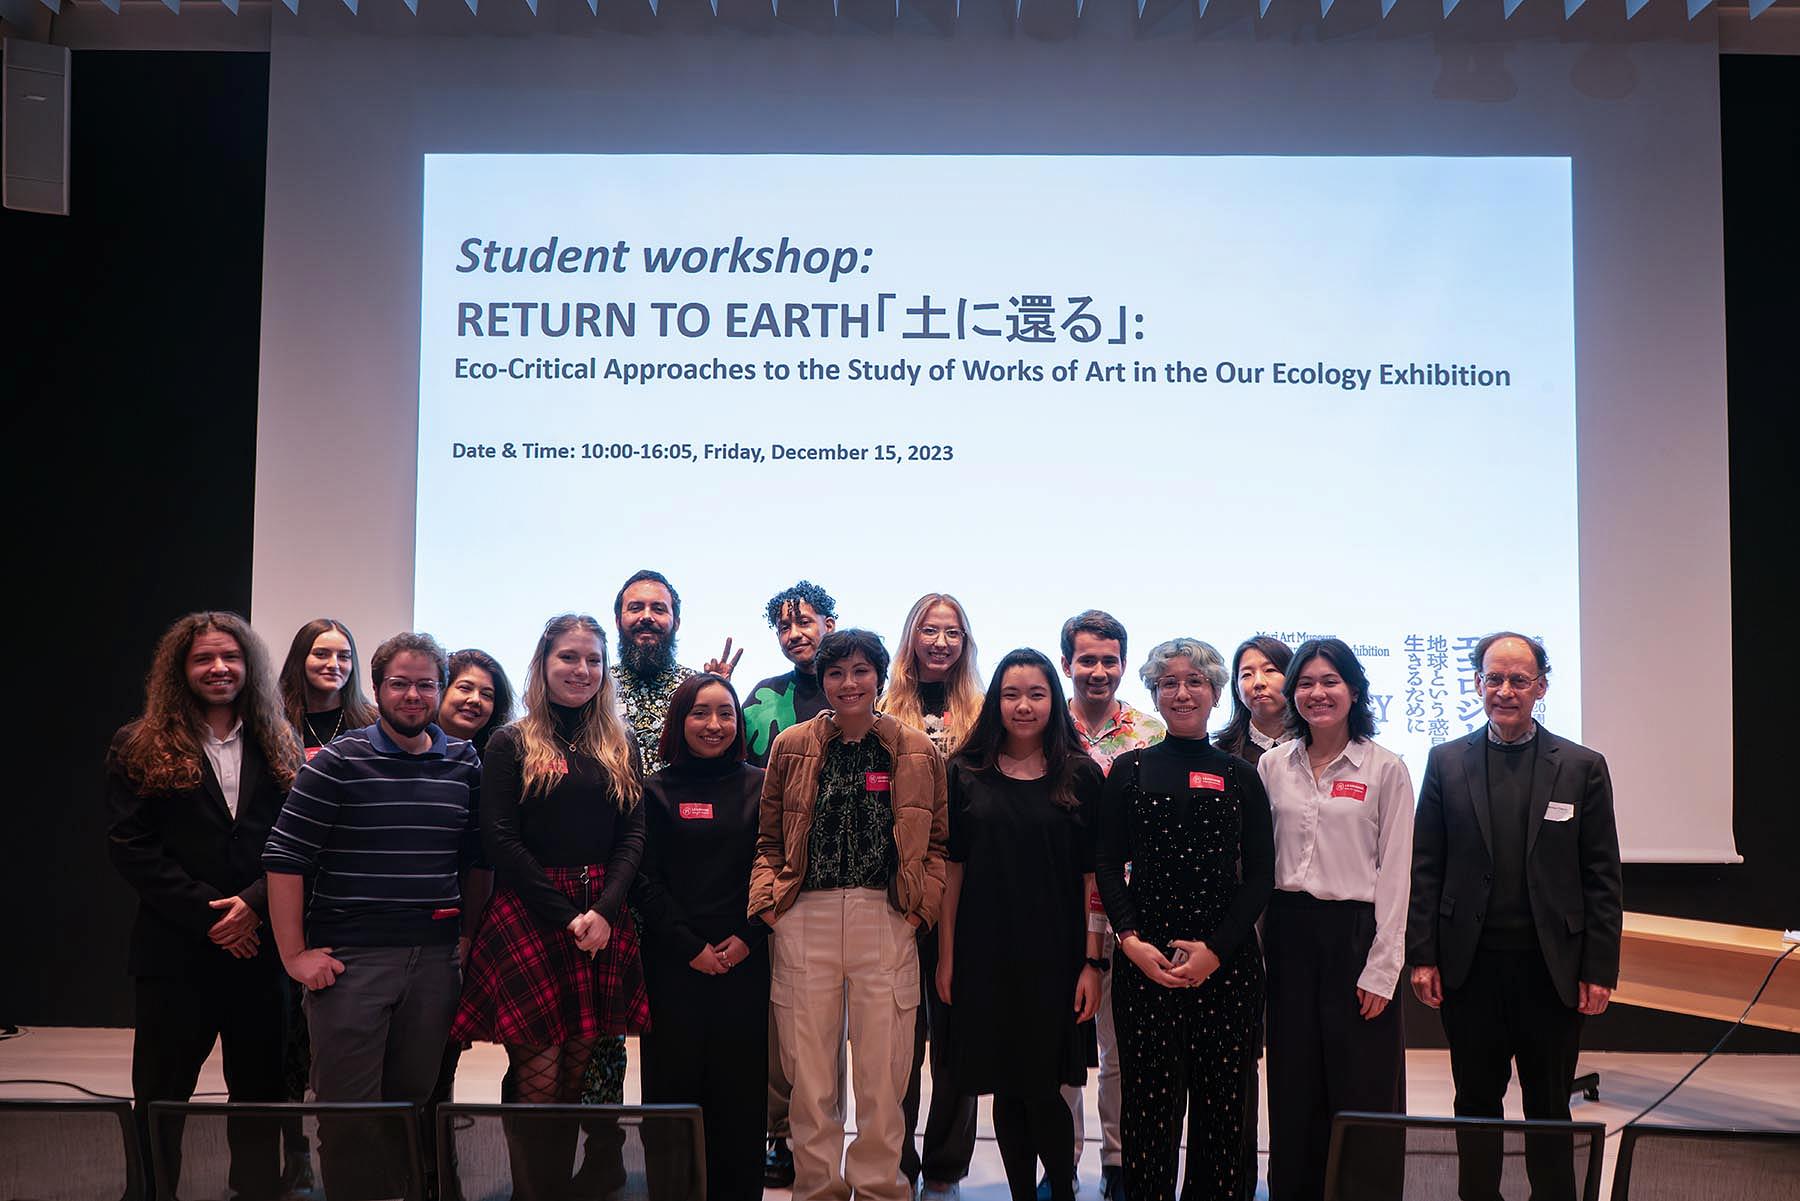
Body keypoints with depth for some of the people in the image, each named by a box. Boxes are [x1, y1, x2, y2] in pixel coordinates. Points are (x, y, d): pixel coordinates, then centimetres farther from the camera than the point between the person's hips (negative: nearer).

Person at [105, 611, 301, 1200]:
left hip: (261, 947, 2)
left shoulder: (279, 747, 9)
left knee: (261, 1092, 8)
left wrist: (254, 904, -13)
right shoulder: (139, 748, 3)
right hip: (175, 950, -2)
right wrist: (207, 913, -13)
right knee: (160, 1100, 5)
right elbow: (130, 847, -6)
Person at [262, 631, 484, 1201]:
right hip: (351, 959, -4)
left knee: (415, 1100, 11)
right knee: (348, 1108, 0)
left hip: (435, 959, 4)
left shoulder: (465, 765, 8)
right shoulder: (338, 762, -5)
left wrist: (470, 936, 11)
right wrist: (294, 954, -8)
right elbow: (284, 858, -7)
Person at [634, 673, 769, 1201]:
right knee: (674, 1082, 2)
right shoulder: (655, 791, 3)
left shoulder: (759, 786, 6)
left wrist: (749, 937, -7)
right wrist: (690, 947, -8)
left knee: (741, 1085, 3)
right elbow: (644, 880, -1)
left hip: (744, 958, 1)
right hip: (673, 961, -1)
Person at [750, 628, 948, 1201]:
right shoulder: (792, 747, 8)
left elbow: (938, 841, 10)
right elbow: (769, 840, 12)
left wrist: (921, 907, -1)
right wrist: (769, 902, -2)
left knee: (882, 1069, 3)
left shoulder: (917, 752, 7)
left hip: (885, 920, 0)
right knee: (809, 1070, 5)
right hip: (805, 919, 1)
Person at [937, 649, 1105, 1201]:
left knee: (1043, 1088, -2)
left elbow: (1093, 877, -1)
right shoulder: (966, 775, 4)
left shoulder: (1081, 777, 1)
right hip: (986, 955, 2)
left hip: (1055, 957, -1)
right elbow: (952, 868, 5)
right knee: (1006, 1090, 8)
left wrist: (1092, 962, -6)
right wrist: (946, 956, 2)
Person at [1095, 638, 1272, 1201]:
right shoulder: (1129, 770, 8)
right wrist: (1132, 940, -8)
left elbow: (1259, 875, 5)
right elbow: (1107, 864, 6)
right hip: (1144, 957, 0)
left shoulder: (1239, 775, 8)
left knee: (1220, 1099, 2)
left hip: (1226, 959, 1)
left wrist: (1215, 949, -7)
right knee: (1149, 1097, -1)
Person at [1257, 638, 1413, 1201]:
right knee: (1294, 1087, 9)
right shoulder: (1272, 765, 7)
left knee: (1361, 1090, 2)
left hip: (1356, 932, -3)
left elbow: (1395, 874, -5)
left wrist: (1381, 969, -9)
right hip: (1289, 933, 3)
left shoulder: (1386, 769, -3)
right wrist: (1258, 944, 2)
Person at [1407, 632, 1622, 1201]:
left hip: (1550, 966, -1)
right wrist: (1422, 956, -2)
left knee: (1549, 1109, 9)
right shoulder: (1447, 762, 4)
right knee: (1476, 1101, 11)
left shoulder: (1583, 766, 2)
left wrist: (1599, 970, -3)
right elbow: (1424, 866, 3)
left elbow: (1602, 877, 2)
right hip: (1469, 964, 1)